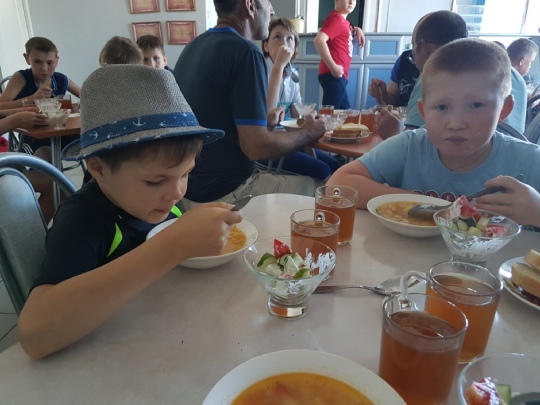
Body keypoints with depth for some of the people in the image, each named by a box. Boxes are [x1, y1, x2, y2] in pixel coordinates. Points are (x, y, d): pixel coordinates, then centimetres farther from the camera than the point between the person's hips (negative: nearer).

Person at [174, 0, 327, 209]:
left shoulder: (192, 47, 7)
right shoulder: (244, 51, -20)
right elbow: (257, 147, -23)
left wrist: (262, 123, 15)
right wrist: (309, 133, -6)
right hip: (222, 194, -8)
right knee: (310, 186, 11)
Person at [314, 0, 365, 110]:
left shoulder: (342, 20, 18)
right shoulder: (335, 18, -10)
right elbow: (319, 40, -25)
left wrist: (356, 29, 21)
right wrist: (333, 67, -24)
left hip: (339, 76, 10)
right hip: (333, 76, -10)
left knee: (345, 111, 16)